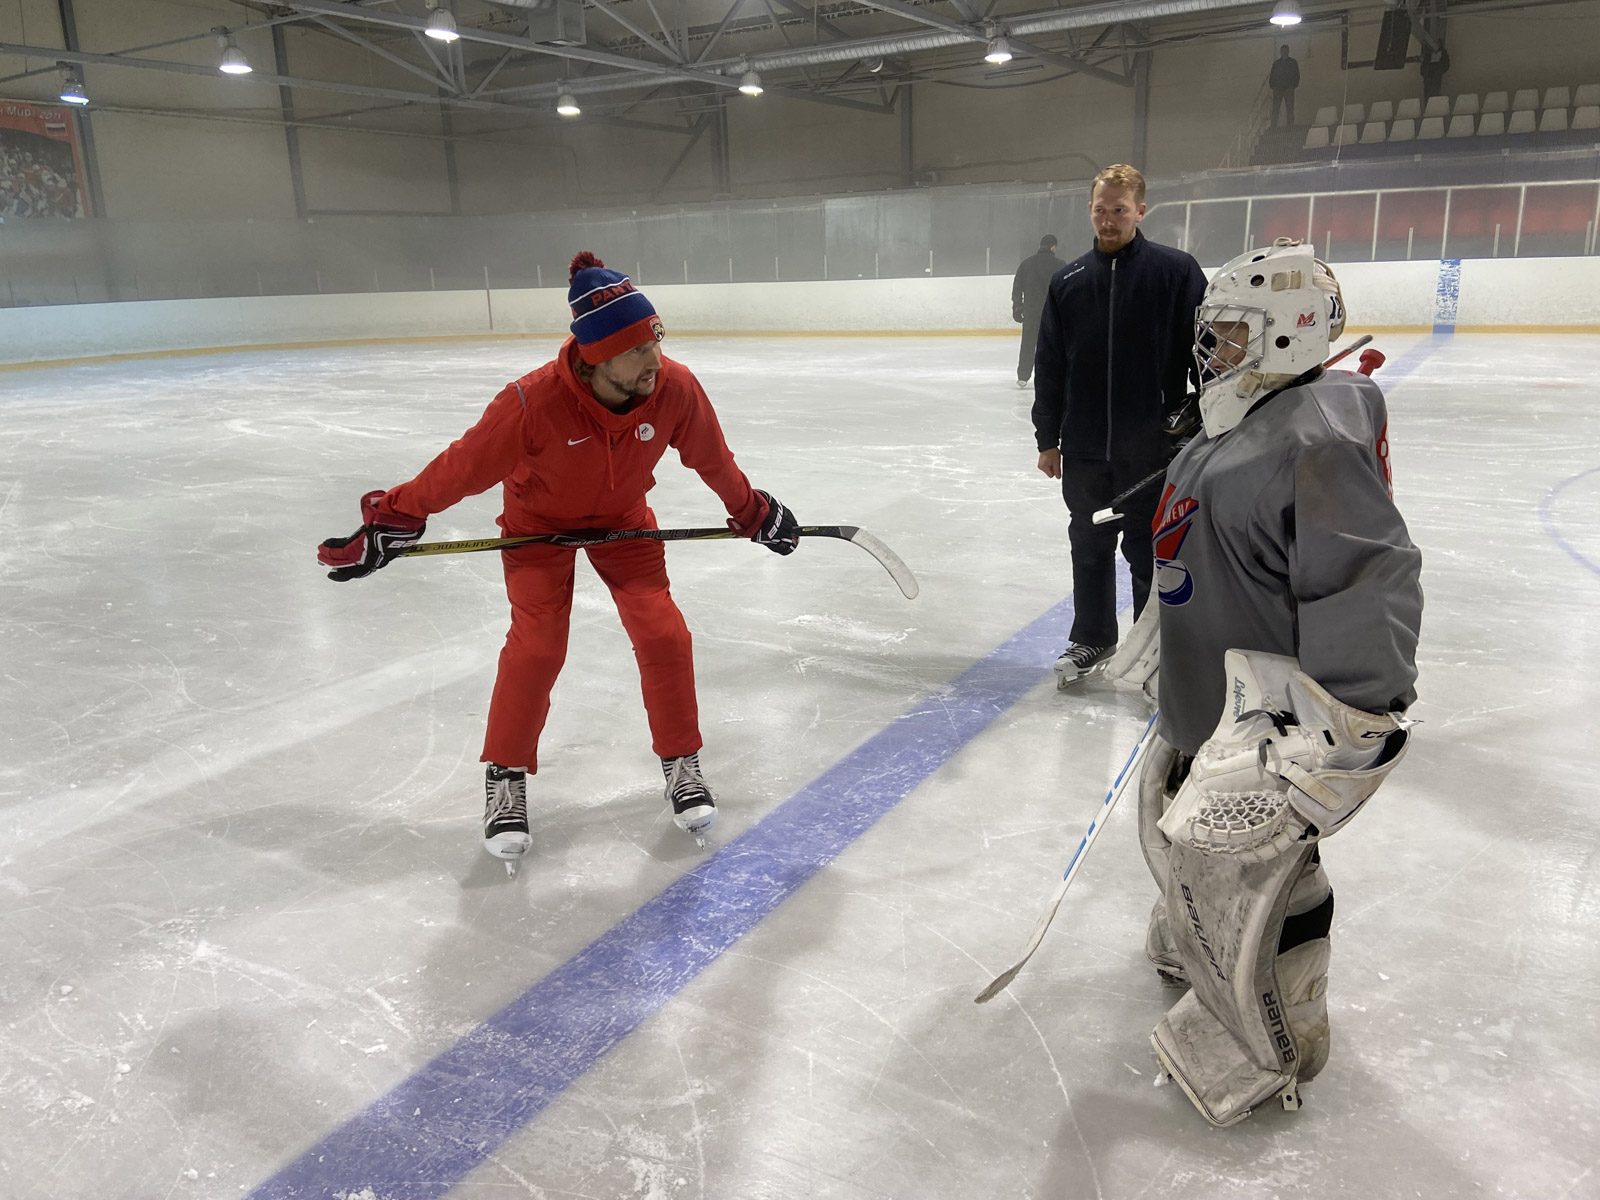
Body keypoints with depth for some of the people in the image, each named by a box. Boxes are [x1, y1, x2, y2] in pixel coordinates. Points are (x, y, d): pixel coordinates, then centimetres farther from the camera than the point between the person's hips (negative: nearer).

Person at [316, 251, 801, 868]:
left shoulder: (675, 388, -27)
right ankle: (506, 776, 9)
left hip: (624, 517, 3)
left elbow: (712, 459, -7)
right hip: (538, 521, -3)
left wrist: (753, 512, 6)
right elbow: (462, 468, -24)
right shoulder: (533, 402, -37)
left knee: (663, 632, -7)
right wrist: (391, 521, -17)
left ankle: (681, 763, 13)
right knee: (537, 646, -13)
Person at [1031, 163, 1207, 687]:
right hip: (1083, 447, 4)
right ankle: (1091, 640, 29)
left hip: (1152, 447, -3)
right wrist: (1048, 438, 9)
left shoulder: (1176, 271, -4)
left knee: (1150, 553, 6)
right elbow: (1049, 364, 10)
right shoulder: (1068, 281, 6)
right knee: (1089, 547, 13)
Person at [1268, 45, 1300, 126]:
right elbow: (1272, 75, 14)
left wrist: (1293, 85, -6)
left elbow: (1297, 75, 8)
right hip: (1277, 88, 1)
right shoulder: (1276, 63, 15)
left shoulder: (1292, 62, 11)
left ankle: (1290, 125, -6)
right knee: (1275, 109, -6)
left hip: (1289, 89, -1)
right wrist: (1272, 85, -1)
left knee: (1290, 109, -6)